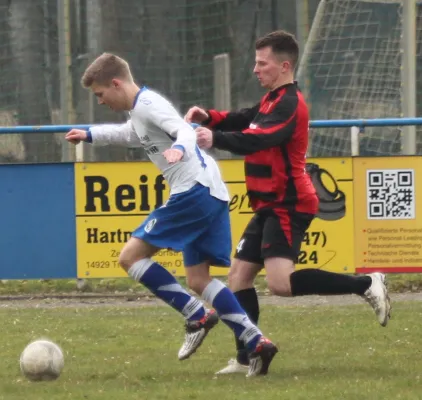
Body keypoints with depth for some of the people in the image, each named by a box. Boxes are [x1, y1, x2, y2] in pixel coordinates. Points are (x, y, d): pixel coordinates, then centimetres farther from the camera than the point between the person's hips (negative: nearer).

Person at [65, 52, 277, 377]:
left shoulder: (147, 104, -8)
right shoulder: (140, 110, 22)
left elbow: (185, 130, -23)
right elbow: (130, 134, 45)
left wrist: (179, 148, -44)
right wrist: (90, 135, 53)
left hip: (194, 191, -10)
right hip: (212, 194, 10)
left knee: (131, 256, -7)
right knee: (198, 280, 8)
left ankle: (197, 317, -7)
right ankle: (257, 343, 0)